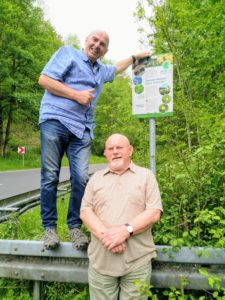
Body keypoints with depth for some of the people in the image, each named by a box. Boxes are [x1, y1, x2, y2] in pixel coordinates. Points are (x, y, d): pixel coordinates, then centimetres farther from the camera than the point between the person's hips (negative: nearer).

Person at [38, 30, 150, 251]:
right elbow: (44, 80, -3)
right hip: (55, 121, -4)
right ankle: (49, 227, 7)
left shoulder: (101, 70, 28)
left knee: (81, 178, -8)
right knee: (50, 177, -4)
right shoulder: (68, 53, 9)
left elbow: (116, 68, 52)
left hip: (82, 129, 5)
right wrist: (76, 94, -8)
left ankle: (74, 226, 6)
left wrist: (135, 57, 56)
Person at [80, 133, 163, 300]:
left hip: (137, 261, -1)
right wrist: (105, 235, -14)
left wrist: (126, 230, -17)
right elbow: (85, 211, 2)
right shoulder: (96, 178, 11)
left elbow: (154, 212, -4)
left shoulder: (146, 175, 5)